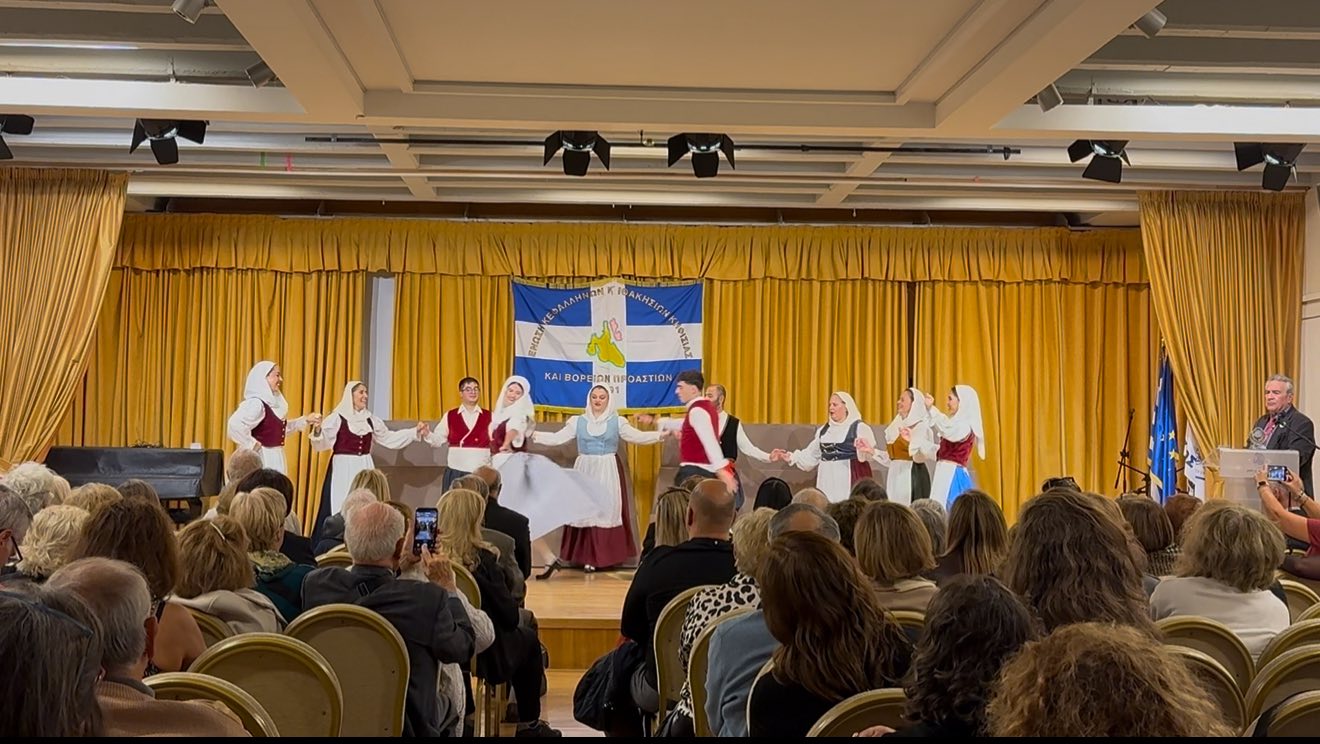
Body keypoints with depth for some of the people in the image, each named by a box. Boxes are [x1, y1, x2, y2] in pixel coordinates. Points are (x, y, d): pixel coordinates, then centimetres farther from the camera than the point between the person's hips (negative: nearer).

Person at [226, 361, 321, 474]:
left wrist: (305, 420, 16)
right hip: (263, 460, -10)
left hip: (275, 459, 10)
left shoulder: (273, 401, 11)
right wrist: (253, 445, -21)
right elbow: (235, 425, -32)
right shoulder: (256, 404, -18)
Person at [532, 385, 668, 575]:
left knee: (608, 510, -4)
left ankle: (607, 555, 2)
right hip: (585, 471, 1)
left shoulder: (617, 422, 3)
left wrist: (660, 435, -17)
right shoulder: (578, 421, 6)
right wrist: (533, 435, -7)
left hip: (609, 472, -1)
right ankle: (587, 556, 5)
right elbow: (557, 438, 3)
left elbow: (637, 436, -4)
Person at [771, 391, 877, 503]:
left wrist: (865, 450, -37)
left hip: (849, 480, -5)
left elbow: (871, 454, -14)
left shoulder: (860, 428, -3)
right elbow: (810, 455, 18)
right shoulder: (824, 429, 16)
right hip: (827, 480, 6)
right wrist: (789, 457, 8)